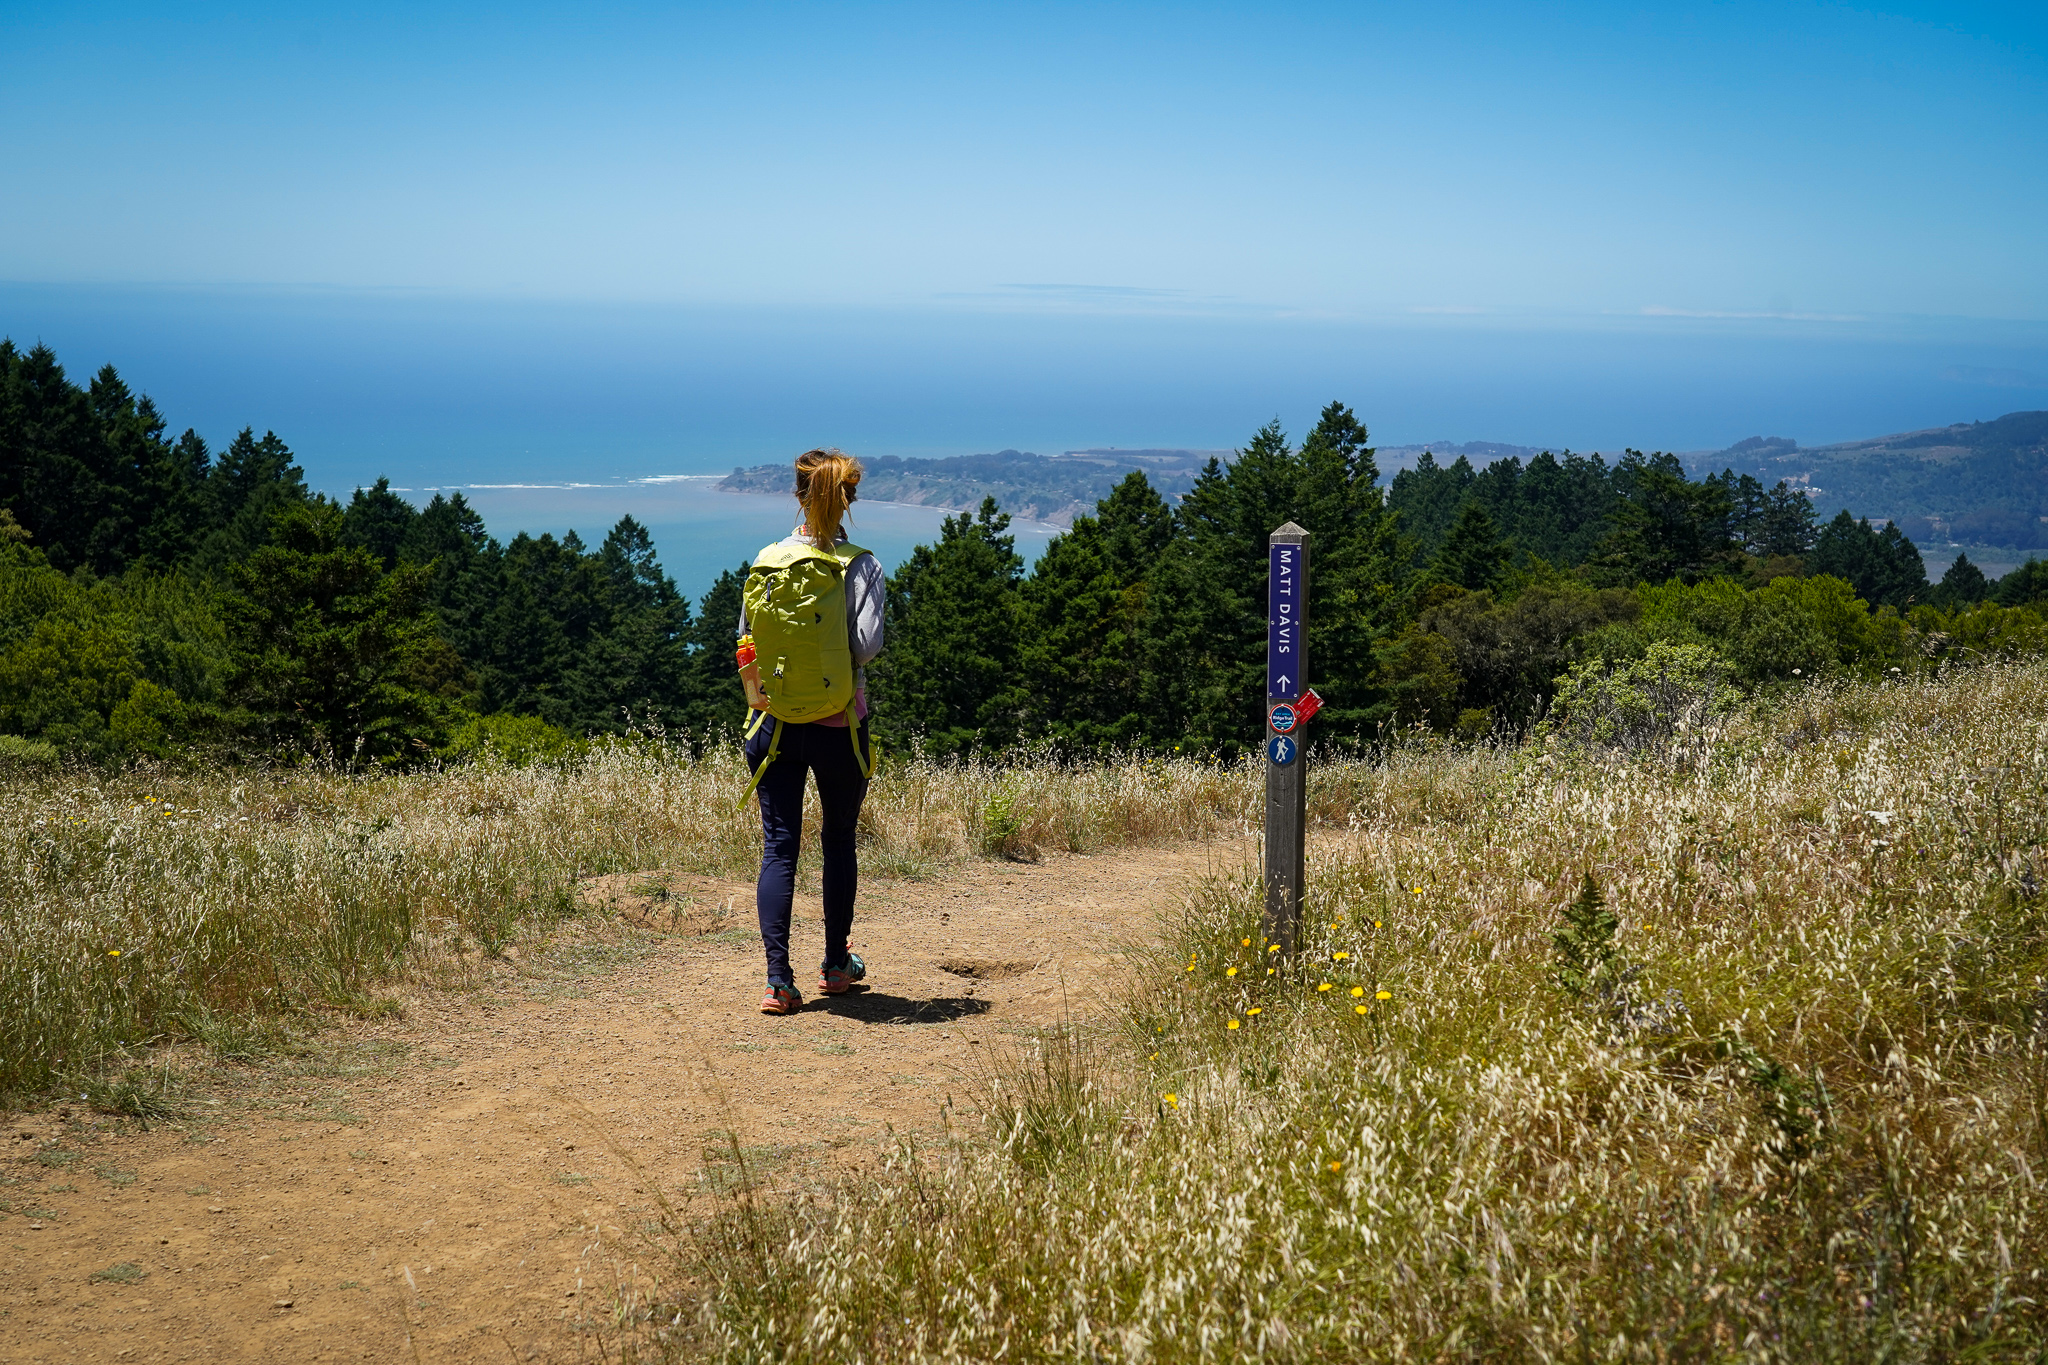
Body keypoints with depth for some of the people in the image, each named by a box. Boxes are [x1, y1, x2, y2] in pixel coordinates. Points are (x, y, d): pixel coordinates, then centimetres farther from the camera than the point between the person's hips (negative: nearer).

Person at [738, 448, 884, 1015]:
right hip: (839, 726, -1)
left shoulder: (765, 563, 0)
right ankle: (837, 964, 26)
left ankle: (778, 979, -5)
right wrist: (843, 663, 6)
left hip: (776, 724, 2)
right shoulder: (859, 566, -8)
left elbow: (745, 642, 4)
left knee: (779, 846, 2)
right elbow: (867, 644, -14)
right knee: (839, 840, 15)